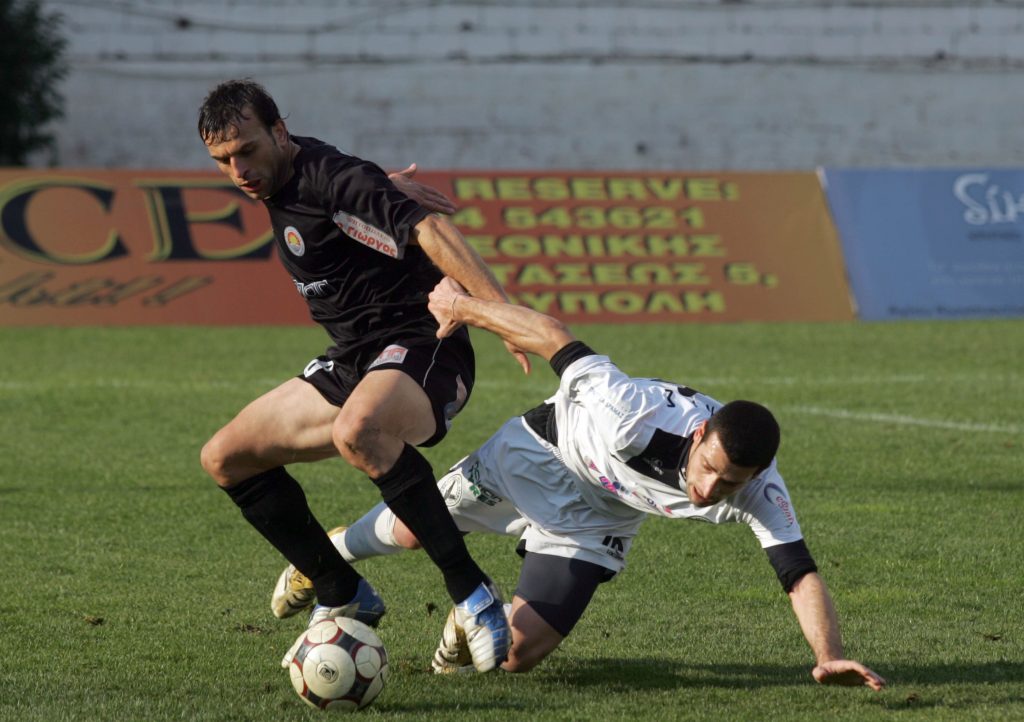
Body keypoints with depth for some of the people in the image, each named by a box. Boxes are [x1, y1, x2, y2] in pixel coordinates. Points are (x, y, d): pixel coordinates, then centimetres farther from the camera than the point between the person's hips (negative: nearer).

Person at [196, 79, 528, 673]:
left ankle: (471, 591, -33)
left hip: (421, 351, -10)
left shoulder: (335, 180, -19)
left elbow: (428, 228, -32)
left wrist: (502, 310, -43)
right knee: (225, 458, 8)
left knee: (355, 431, -42)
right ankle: (345, 597, 15)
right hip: (353, 361, 10)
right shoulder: (282, 181, 9)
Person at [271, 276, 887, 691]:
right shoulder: (640, 415, -43)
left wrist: (830, 657, -53)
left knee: (517, 653, -6)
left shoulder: (760, 492, -34)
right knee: (414, 528, 14)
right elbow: (554, 337, -32)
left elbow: (801, 573, -35)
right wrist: (461, 307, -19)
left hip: (598, 518, 2)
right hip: (544, 448, -2)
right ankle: (335, 555, 49)